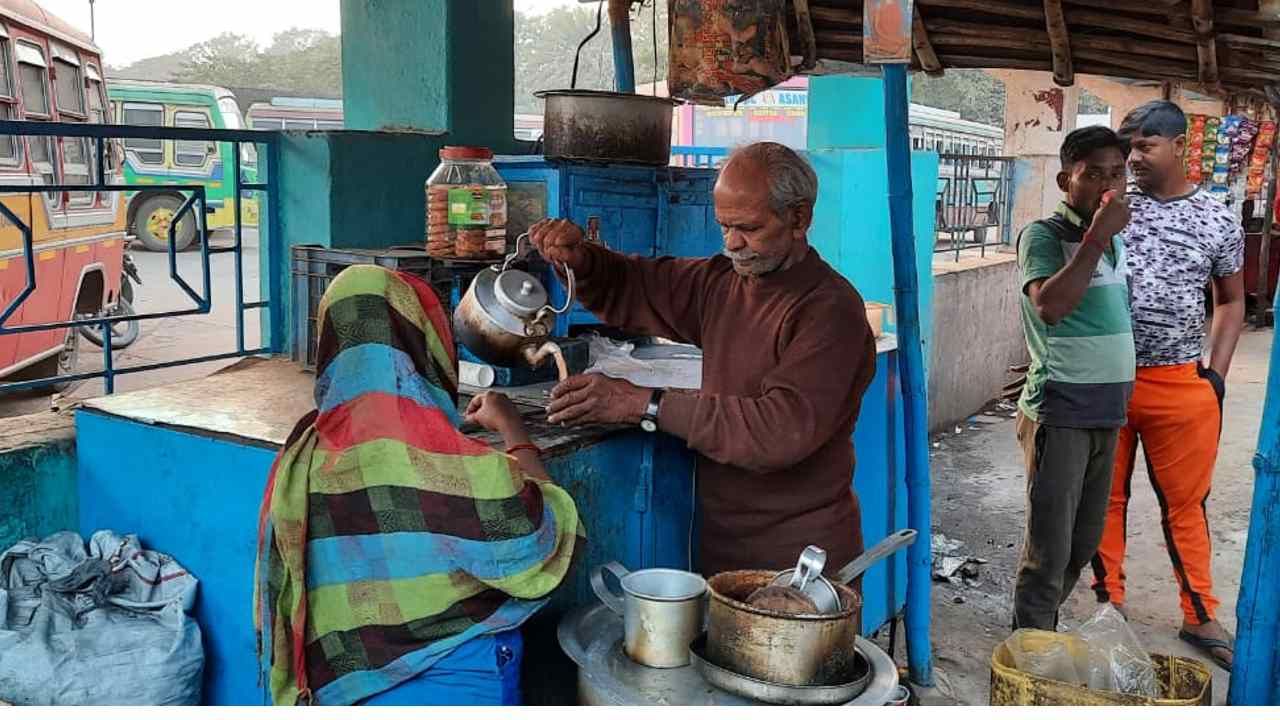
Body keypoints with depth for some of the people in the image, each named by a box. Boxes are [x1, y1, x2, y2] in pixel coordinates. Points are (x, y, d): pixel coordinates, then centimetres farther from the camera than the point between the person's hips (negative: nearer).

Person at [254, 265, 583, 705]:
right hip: (453, 688, -6)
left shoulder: (302, 455, -5)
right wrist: (512, 428, -1)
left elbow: (282, 595, 5)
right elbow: (545, 537, -11)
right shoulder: (444, 461, -24)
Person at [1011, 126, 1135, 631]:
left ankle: (1043, 629, 30)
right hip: (1059, 411, -8)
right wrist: (1096, 237, -24)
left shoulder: (1116, 241, 13)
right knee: (1049, 549, -4)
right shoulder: (1043, 236, -10)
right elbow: (1049, 306, -27)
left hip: (1107, 410, 8)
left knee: (1085, 542, 15)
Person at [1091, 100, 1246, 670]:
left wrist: (1216, 374, 4)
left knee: (1186, 503, 10)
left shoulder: (1218, 220, 2)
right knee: (1104, 498, 10)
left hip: (1179, 384, 0)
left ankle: (1200, 617, 24)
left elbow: (1230, 300, 12)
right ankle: (1109, 603, 26)